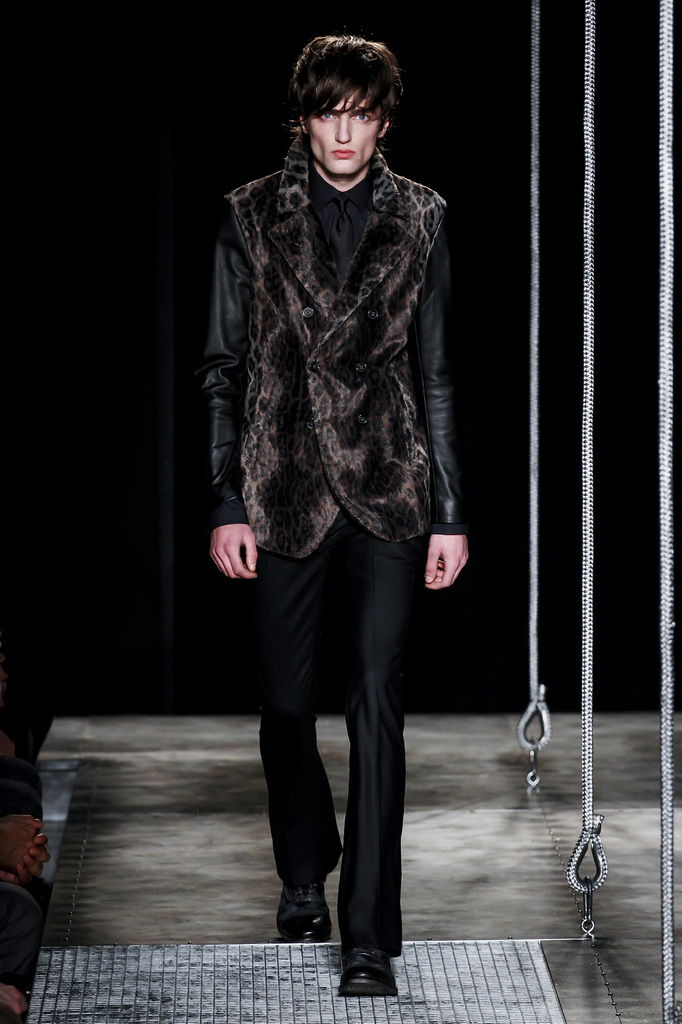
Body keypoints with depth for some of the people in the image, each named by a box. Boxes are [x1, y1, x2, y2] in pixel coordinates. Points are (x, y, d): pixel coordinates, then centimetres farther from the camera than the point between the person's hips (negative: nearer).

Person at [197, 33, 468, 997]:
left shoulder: (419, 218, 5)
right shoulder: (253, 216, 3)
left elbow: (437, 375, 7)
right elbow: (223, 368, 5)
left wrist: (450, 512, 4)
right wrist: (226, 502, -1)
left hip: (386, 493, -1)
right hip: (283, 492, 1)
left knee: (376, 707, -8)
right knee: (286, 705, 10)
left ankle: (371, 939, -6)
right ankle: (305, 871, 36)